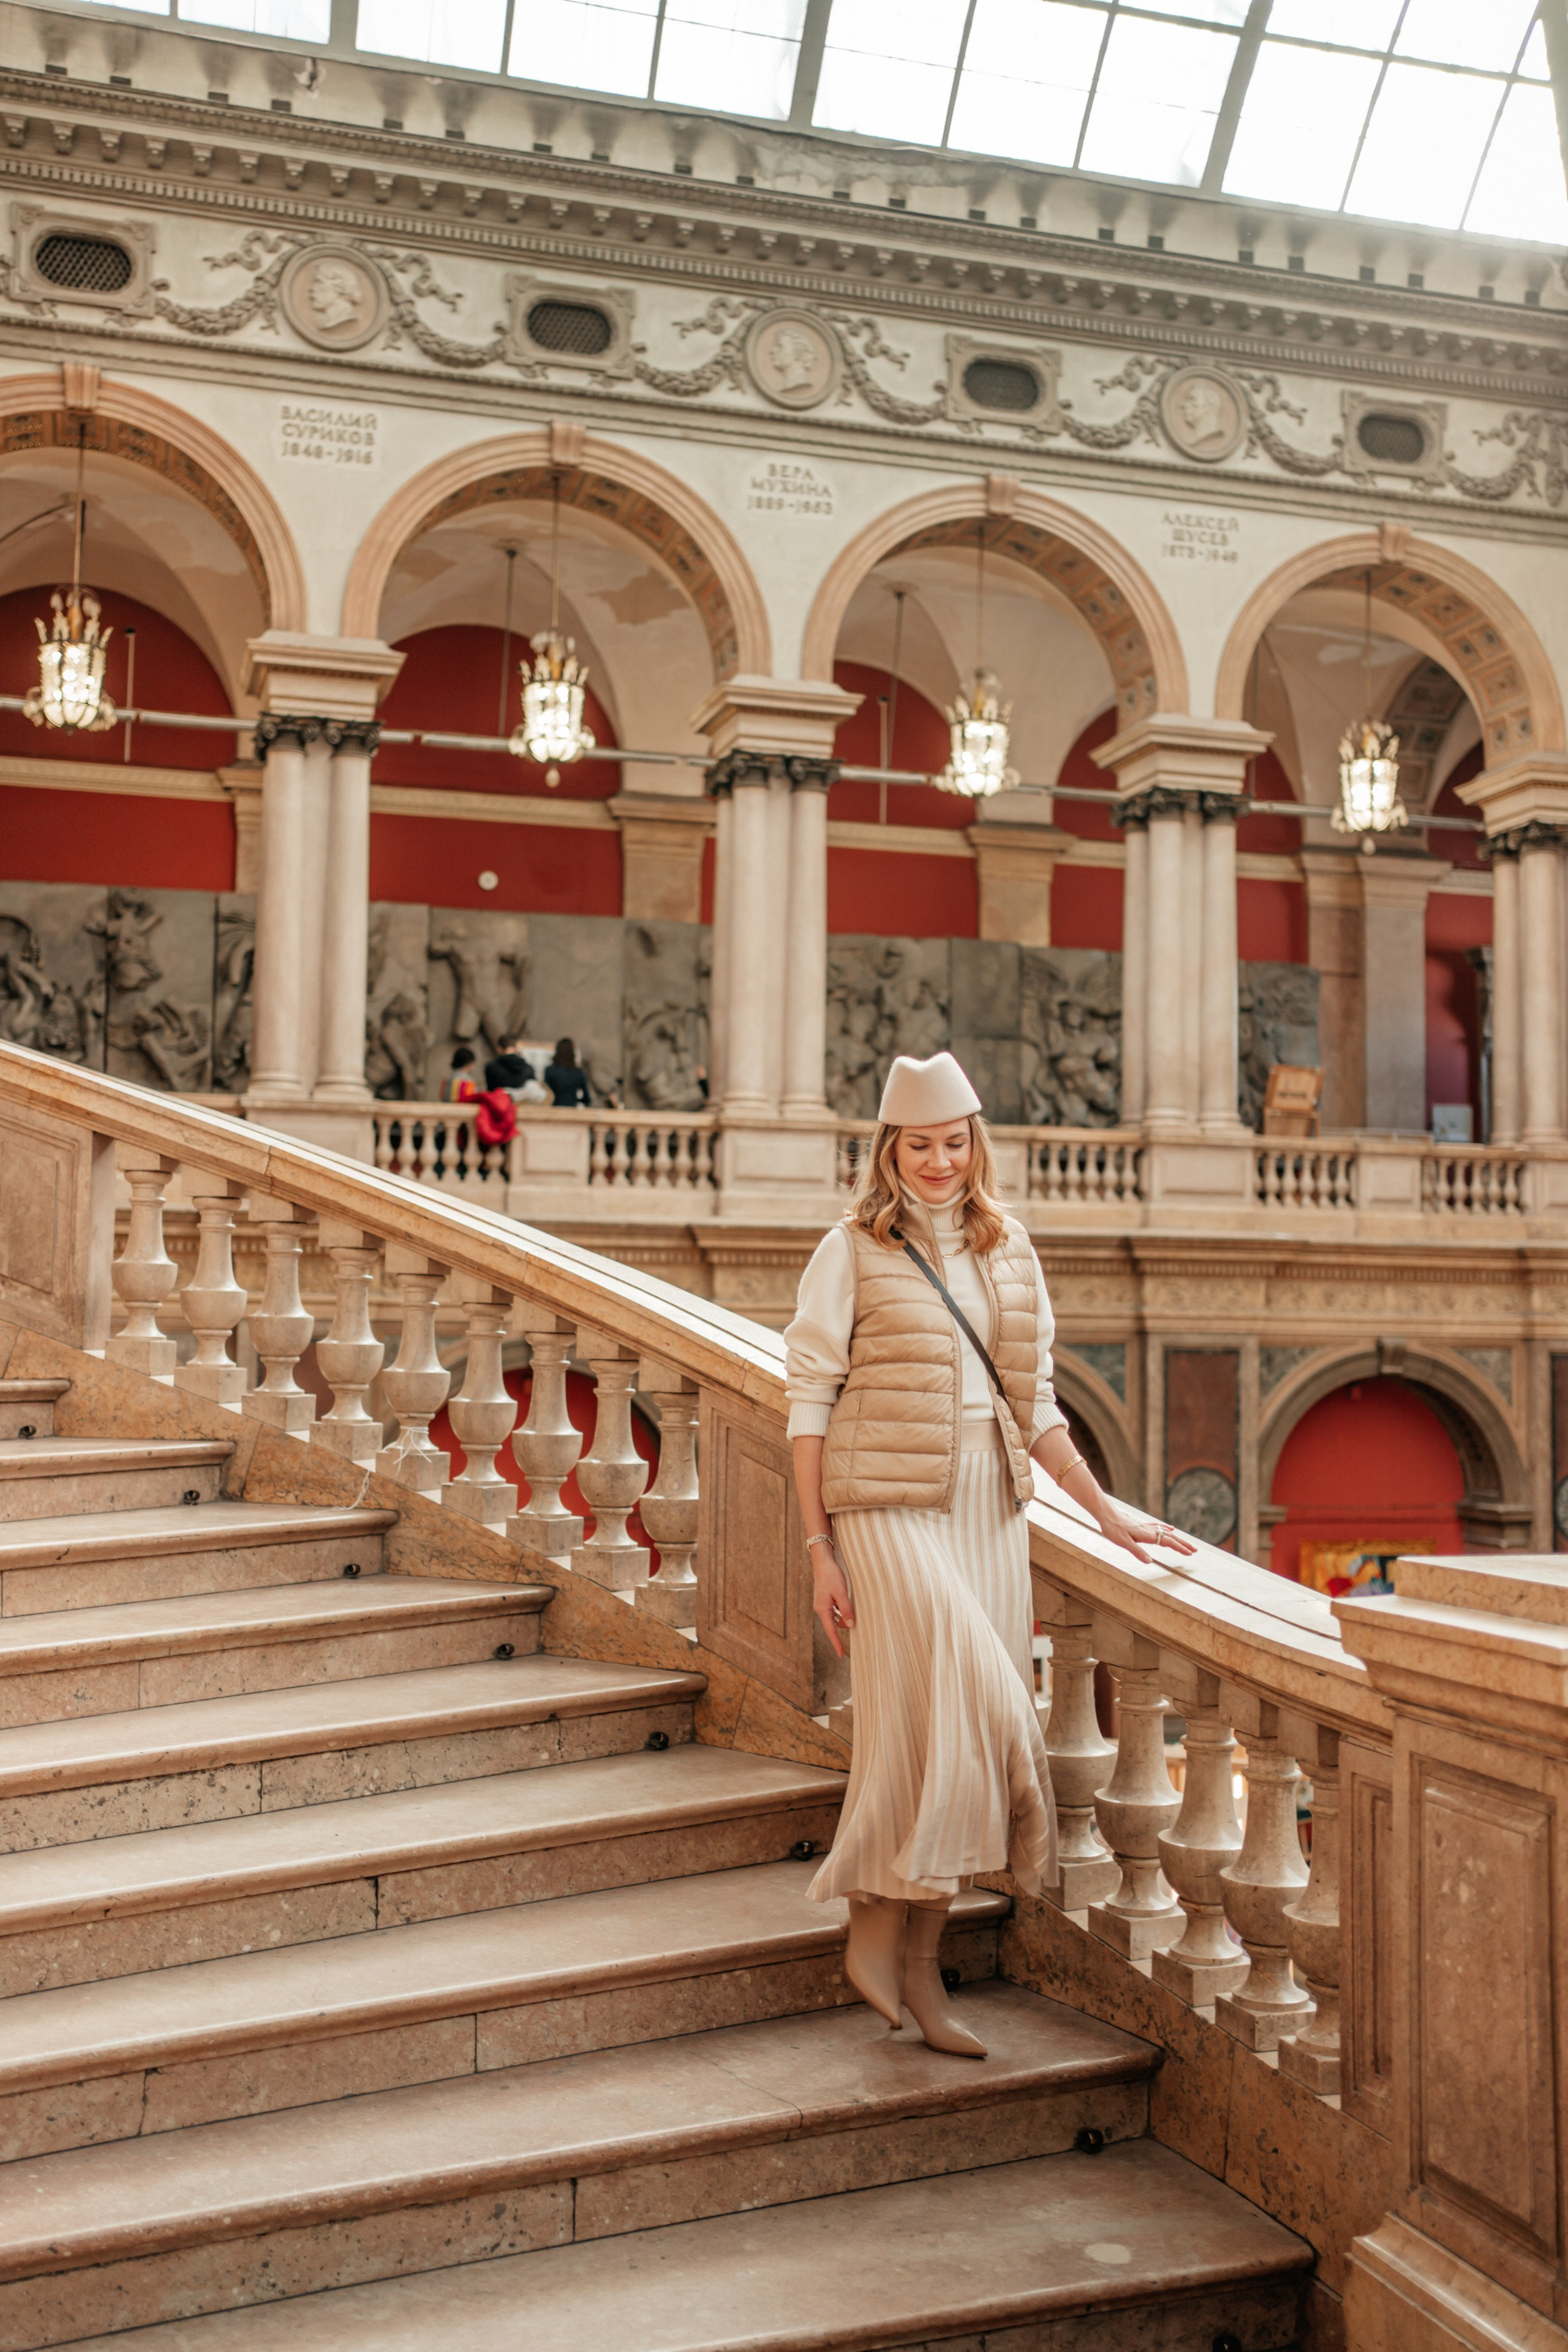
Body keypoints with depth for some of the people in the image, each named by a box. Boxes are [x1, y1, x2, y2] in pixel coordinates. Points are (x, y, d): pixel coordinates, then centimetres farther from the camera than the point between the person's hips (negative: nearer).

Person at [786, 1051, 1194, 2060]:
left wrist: (1103, 1506, 14)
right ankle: (876, 1929, 4)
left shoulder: (1009, 1251, 13)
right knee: (936, 1709, -15)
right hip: (891, 1506, -5)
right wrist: (820, 1544, -8)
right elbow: (810, 1399, -3)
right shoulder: (854, 1251, -1)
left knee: (961, 1725, 5)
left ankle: (920, 1969, 15)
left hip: (991, 1506, 5)